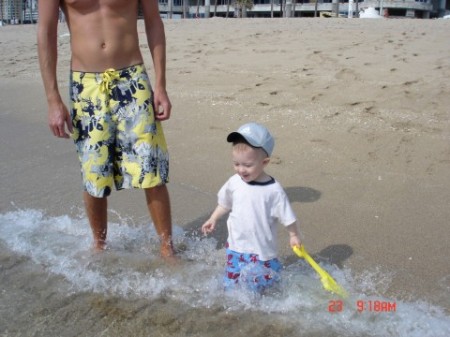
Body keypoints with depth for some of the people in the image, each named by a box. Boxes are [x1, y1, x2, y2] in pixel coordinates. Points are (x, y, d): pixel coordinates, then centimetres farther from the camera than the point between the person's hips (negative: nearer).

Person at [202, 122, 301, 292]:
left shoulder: (273, 190, -18)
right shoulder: (234, 182, -7)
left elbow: (286, 216, -7)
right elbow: (225, 203, 12)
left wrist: (294, 235, 1)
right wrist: (213, 219, 13)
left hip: (261, 248, -3)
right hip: (236, 245, 4)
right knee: (231, 285, 14)